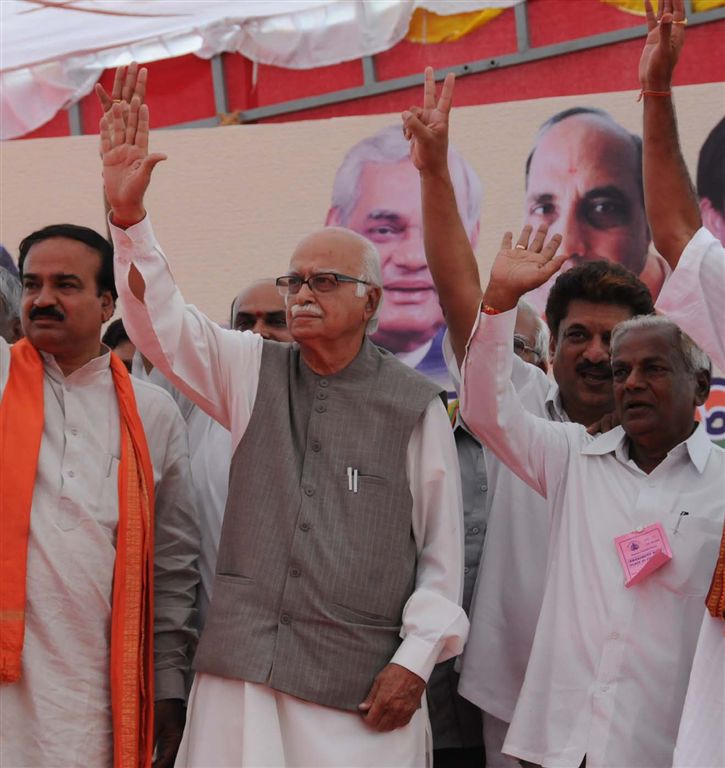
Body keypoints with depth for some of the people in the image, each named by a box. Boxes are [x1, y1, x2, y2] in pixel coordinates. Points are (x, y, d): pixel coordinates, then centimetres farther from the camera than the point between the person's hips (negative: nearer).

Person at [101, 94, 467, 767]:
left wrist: (416, 661, -4)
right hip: (242, 668, 2)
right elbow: (160, 322, -3)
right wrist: (127, 214, -16)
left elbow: (442, 548, 3)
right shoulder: (253, 372, 10)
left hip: (363, 684, -2)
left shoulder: (416, 406, 1)